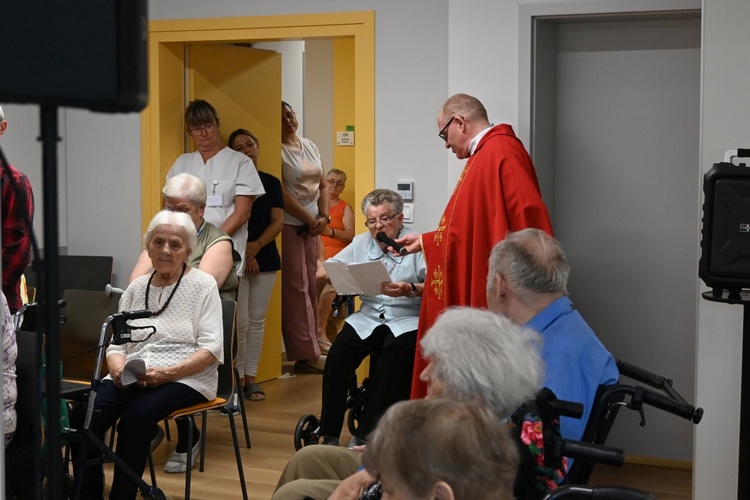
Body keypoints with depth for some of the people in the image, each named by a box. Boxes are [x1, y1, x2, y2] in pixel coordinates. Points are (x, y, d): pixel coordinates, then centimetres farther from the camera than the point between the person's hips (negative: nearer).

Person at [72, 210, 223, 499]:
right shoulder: (135, 289, 15)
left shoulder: (203, 285, 1)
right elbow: (115, 344, 13)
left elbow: (211, 348, -7)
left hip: (185, 378, -4)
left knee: (136, 415, -35)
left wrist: (168, 372, -20)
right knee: (84, 414, -25)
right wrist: (119, 368, -11)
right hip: (130, 378, 4)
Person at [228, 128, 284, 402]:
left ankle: (251, 378, 11)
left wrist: (257, 245, -11)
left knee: (257, 320, 5)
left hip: (265, 257, 3)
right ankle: (236, 377, 0)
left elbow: (278, 221, 4)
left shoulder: (271, 182, 9)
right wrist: (242, 253, -10)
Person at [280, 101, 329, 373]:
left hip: (311, 225, 7)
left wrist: (323, 217, 0)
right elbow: (281, 193, -15)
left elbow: (323, 185, 14)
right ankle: (307, 354, -5)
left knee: (310, 285, 7)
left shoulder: (310, 146, 13)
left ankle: (307, 348, 14)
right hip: (288, 224, -7)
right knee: (295, 287, -6)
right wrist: (310, 219, -11)